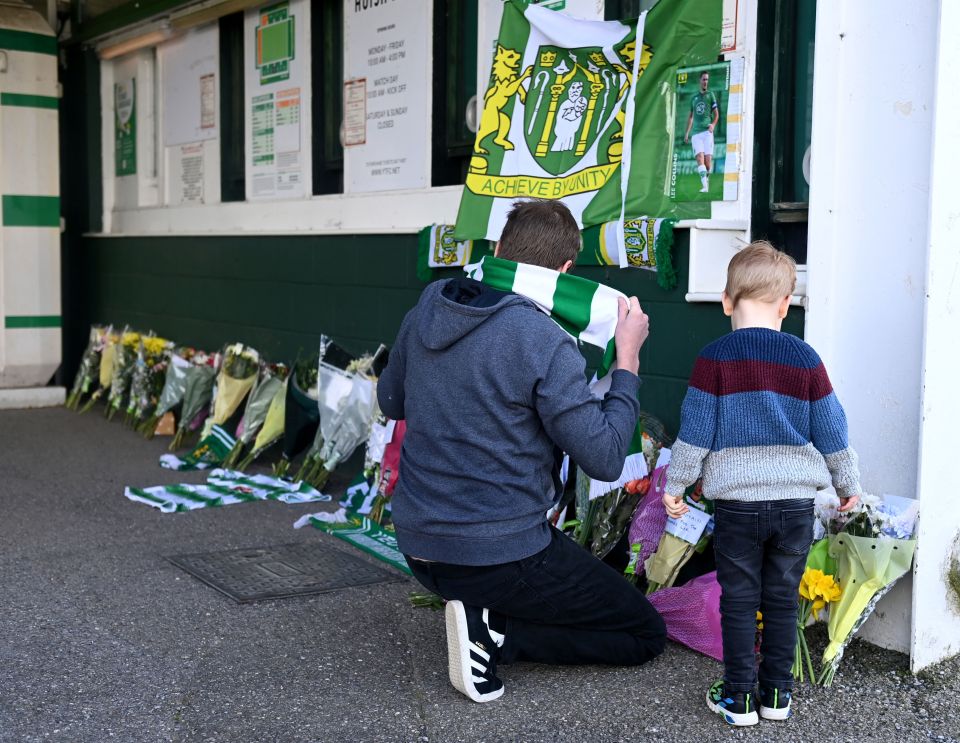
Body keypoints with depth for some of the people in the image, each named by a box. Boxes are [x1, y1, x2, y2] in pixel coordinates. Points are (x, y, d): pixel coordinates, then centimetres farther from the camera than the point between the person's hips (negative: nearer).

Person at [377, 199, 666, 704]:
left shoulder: (426, 311, -1)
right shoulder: (544, 344, -21)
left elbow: (390, 401, 15)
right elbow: (605, 459, -16)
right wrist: (627, 358, -7)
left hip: (419, 548, 8)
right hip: (500, 557, -7)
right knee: (646, 634, 10)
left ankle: (483, 618, 8)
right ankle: (496, 634, -6)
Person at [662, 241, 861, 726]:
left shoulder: (714, 359, -8)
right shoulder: (805, 359, 0)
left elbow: (695, 431, -7)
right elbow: (831, 431, 6)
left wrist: (676, 486, 4)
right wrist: (848, 486, 19)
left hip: (737, 502, -2)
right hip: (796, 501, 3)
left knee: (739, 599, 8)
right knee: (782, 598, 13)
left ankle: (739, 697, 14)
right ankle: (777, 693, 22)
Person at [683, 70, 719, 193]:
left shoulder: (711, 95, 8)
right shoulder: (694, 97, 17)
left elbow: (716, 114, 7)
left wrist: (713, 125, -12)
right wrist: (687, 132, 20)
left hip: (707, 131, -2)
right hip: (696, 132, 2)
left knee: (708, 159, -7)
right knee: (699, 157, -14)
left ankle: (707, 179, 18)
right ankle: (704, 185, -21)